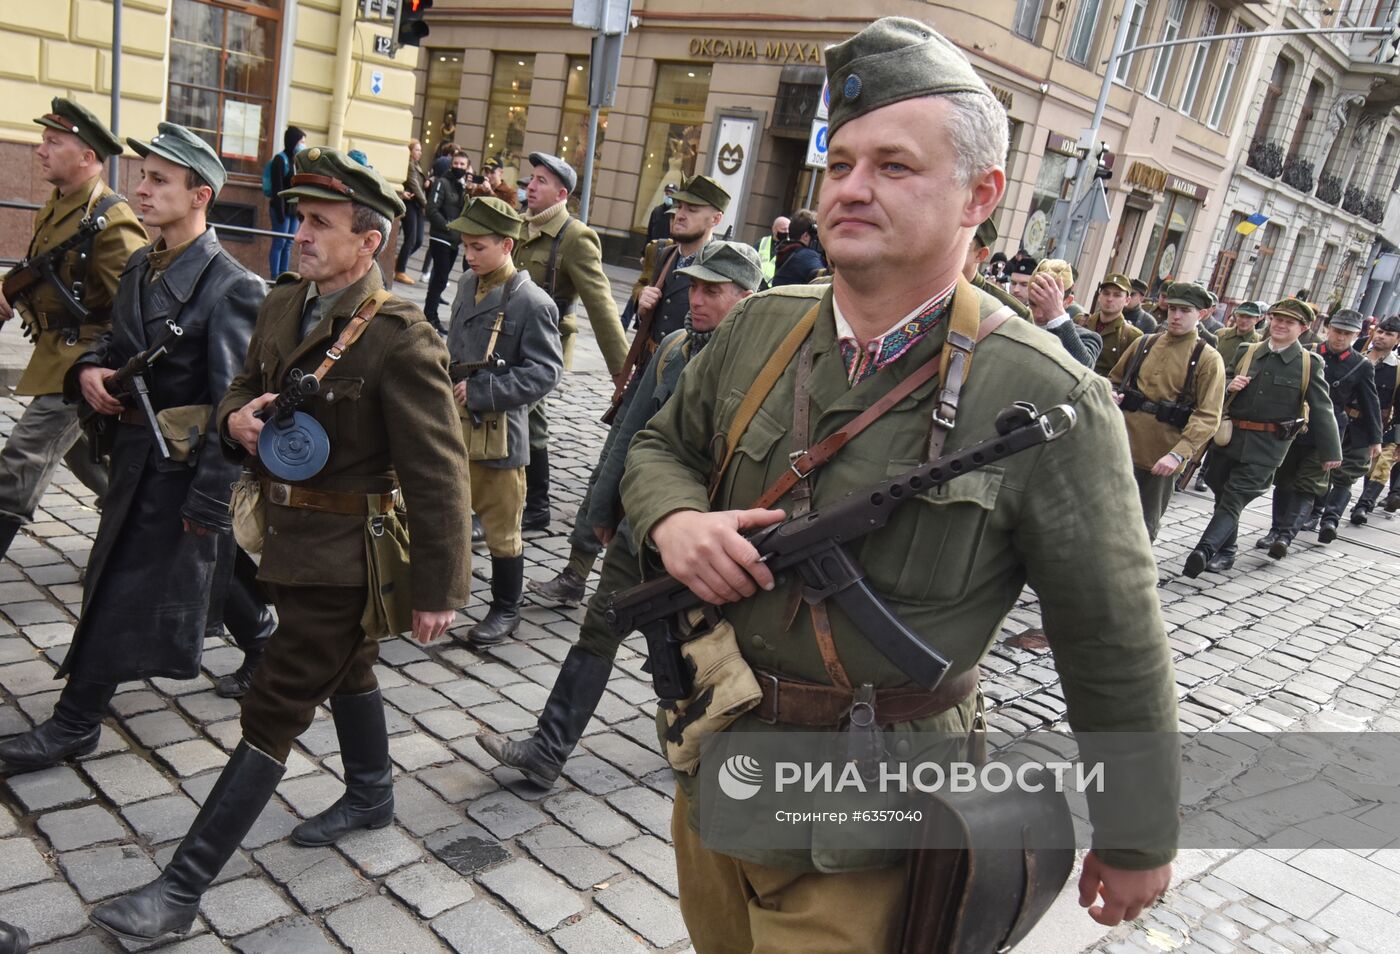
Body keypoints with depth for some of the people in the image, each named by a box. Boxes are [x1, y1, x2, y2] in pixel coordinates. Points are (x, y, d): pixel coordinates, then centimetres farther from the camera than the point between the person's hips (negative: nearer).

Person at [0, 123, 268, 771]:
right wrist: (89, 370, -6)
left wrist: (207, 503, -21)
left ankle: (74, 725, 15)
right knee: (209, 568, 22)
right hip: (137, 457, 8)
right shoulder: (140, 269, 7)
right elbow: (118, 344, 19)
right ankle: (264, 646, 44)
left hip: (182, 469, -8)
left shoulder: (230, 287, -19)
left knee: (122, 597, 1)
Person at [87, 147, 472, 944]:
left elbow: (440, 474, -21)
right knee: (347, 670, 25)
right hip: (293, 535, 8)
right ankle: (371, 796, 48)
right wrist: (238, 418, -9)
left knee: (274, 714, 1)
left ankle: (184, 889, 12)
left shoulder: (401, 339, -23)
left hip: (344, 551, -8)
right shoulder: (284, 304, 2)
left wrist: (439, 588, -19)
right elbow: (246, 389, 16)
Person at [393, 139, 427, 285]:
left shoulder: (417, 167, 21)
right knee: (410, 240, -9)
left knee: (418, 241, 5)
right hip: (410, 204, -9)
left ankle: (398, 262, 22)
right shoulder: (409, 165, -7)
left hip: (417, 206, 9)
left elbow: (420, 186, 15)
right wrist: (425, 203, -4)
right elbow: (414, 185, -10)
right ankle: (400, 272, -2)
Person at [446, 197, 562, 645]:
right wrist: (448, 387, 9)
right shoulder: (468, 284, 6)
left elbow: (546, 370, -18)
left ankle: (506, 610, 24)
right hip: (454, 425, 7)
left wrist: (481, 391, -21)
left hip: (497, 432, -7)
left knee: (501, 528, 7)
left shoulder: (532, 302, -16)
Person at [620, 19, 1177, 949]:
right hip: (711, 771, 6)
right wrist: (671, 520, -12)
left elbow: (1115, 651, -11)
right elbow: (662, 443, 11)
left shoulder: (1047, 402, -19)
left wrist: (1139, 841, -1)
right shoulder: (759, 327, -4)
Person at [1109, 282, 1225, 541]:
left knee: (1145, 525, 11)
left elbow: (1207, 417, -12)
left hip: (1162, 458, -2)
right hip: (1124, 445, 2)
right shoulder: (1144, 343, 8)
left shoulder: (1208, 359, -4)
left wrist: (1178, 453, -25)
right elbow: (1114, 380, 21)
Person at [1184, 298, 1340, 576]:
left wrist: (1330, 451, 3)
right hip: (1230, 436, 4)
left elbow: (1322, 409, 3)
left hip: (1267, 445, -4)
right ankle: (1225, 552, 23)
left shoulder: (1309, 364, 2)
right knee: (1223, 494, 10)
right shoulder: (1245, 352, 10)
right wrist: (1229, 386, -8)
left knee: (1234, 499, -12)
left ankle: (1204, 550, -21)